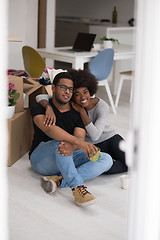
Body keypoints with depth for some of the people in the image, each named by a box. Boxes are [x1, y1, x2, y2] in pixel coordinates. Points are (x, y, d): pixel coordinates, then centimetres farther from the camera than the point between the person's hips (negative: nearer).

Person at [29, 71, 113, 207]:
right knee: (60, 142, -36)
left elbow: (79, 136, -12)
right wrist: (79, 143, -41)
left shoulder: (78, 113, 5)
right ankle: (77, 188, -45)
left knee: (106, 160, -16)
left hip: (68, 160, 5)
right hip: (41, 159, -4)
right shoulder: (39, 107, -6)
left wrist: (72, 147, -40)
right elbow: (49, 129, -27)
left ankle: (59, 180, -31)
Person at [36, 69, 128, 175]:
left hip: (110, 139, -1)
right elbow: (41, 97, -19)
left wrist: (81, 110, -28)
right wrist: (49, 108, -42)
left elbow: (95, 136, -30)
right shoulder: (69, 103, -13)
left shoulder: (102, 106, -19)